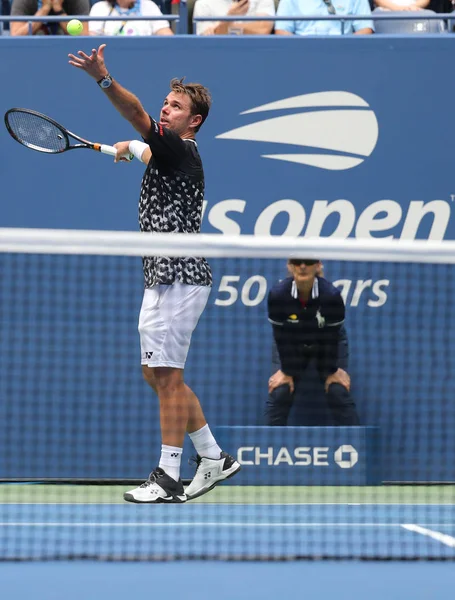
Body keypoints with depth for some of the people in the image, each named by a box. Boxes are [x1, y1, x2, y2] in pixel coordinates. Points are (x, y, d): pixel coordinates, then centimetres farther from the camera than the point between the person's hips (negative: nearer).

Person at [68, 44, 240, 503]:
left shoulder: (181, 151, -12)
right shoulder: (167, 152, 17)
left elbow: (138, 118, -29)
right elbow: (143, 145, 43)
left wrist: (103, 78, -42)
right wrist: (128, 148, 22)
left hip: (178, 279, -11)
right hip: (161, 278, 11)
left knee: (167, 376, -8)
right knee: (156, 374, 14)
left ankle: (168, 478, -6)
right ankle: (213, 457, 20)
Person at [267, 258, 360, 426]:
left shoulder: (331, 295, -33)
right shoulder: (277, 295, -30)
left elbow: (331, 337, -22)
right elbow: (281, 337, -19)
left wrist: (331, 371, -13)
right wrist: (286, 372, -12)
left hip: (328, 346, -1)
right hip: (293, 347, 1)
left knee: (339, 392, -12)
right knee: (279, 392, -9)